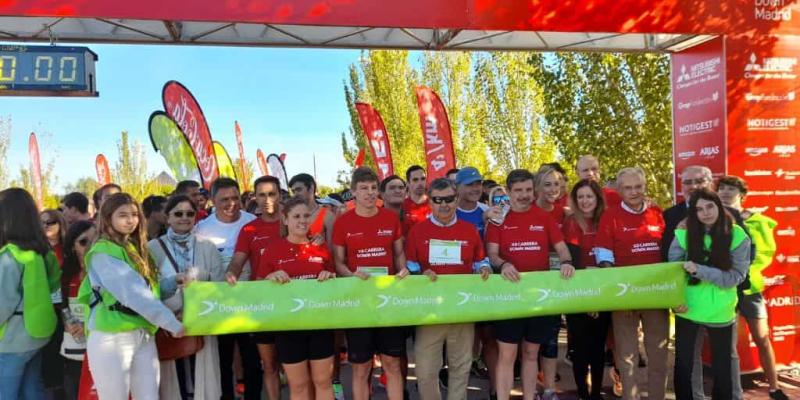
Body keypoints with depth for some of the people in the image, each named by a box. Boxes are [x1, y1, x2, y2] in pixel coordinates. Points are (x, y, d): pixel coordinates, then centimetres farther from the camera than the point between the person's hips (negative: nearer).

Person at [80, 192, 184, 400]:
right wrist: (172, 323, -18)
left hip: (144, 335, 7)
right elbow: (133, 292, -18)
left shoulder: (137, 248, 15)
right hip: (112, 338, -6)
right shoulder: (103, 253, -9)